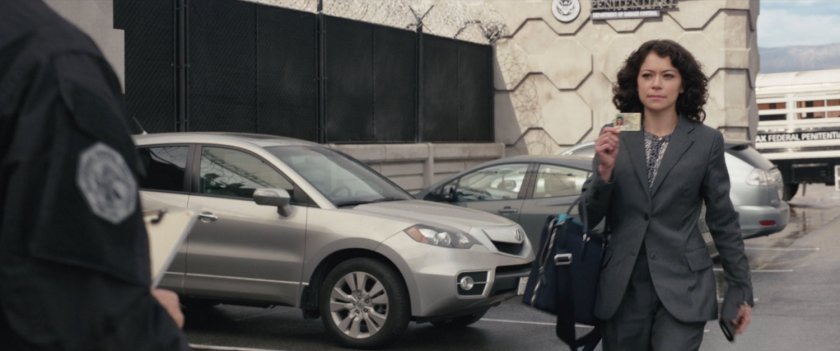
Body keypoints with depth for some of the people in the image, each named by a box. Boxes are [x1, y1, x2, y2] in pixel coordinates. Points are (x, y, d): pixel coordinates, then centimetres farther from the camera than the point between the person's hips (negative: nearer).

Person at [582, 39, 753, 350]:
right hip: (622, 289, 2)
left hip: (682, 289, -2)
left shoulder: (706, 141, 0)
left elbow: (724, 221, 5)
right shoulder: (613, 137, 4)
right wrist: (605, 170, -15)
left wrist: (741, 290, 6)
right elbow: (590, 218, 2)